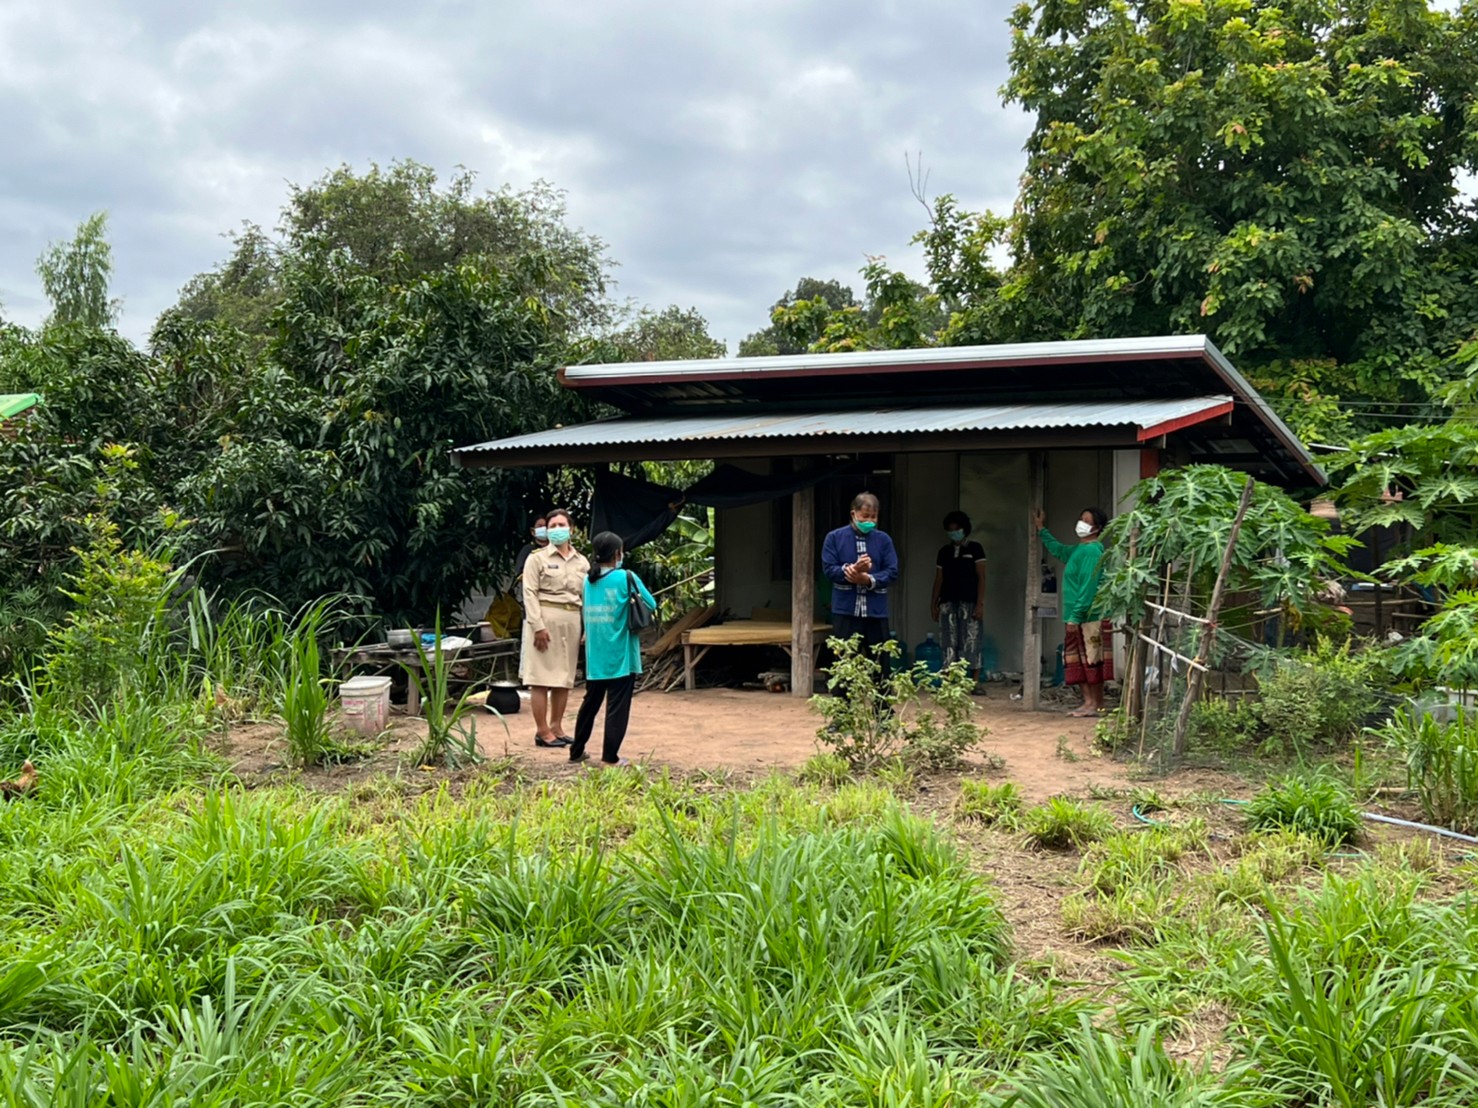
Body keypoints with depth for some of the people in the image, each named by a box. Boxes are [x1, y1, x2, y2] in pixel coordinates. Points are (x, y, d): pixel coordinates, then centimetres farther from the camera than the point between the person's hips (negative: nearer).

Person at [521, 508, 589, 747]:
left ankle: (556, 727, 17)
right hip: (545, 619, -5)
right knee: (542, 677, -4)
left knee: (565, 678, 8)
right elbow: (530, 594, -7)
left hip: (571, 622, 5)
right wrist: (538, 626, -15)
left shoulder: (581, 561, 14)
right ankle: (542, 731, 1)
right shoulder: (537, 558, 0)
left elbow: (587, 597, 14)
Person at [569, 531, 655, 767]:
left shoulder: (588, 580, 6)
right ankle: (609, 757, 1)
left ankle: (577, 751, 23)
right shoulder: (626, 578, -10)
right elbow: (651, 605, -3)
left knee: (590, 703, 16)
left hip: (595, 657, 5)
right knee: (617, 707, 0)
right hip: (620, 656, -5)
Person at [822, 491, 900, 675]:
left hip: (876, 612, 2)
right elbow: (829, 569, -6)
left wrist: (869, 579, -17)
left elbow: (892, 572, 0)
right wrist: (852, 569, -23)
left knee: (879, 663, 7)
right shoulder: (835, 538, 3)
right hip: (845, 611, -2)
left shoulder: (883, 539, 7)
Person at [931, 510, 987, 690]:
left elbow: (981, 577, -1)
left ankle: (975, 683, -3)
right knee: (949, 644, 0)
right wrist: (933, 604, 9)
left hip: (969, 602, -3)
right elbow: (939, 579, 15)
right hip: (948, 603, 3)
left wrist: (980, 603, -10)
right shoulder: (944, 551, 14)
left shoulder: (975, 549, 4)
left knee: (971, 643, -6)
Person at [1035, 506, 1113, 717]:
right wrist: (1042, 529, 44)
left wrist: (1075, 617, -21)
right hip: (1079, 618, 10)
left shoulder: (1091, 551, -15)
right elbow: (1058, 550, 39)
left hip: (1090, 618, -10)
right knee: (1076, 663, 11)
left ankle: (1097, 705, 2)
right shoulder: (1079, 549, 16)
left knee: (1092, 661, -4)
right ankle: (1088, 702, 16)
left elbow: (1088, 587, -21)